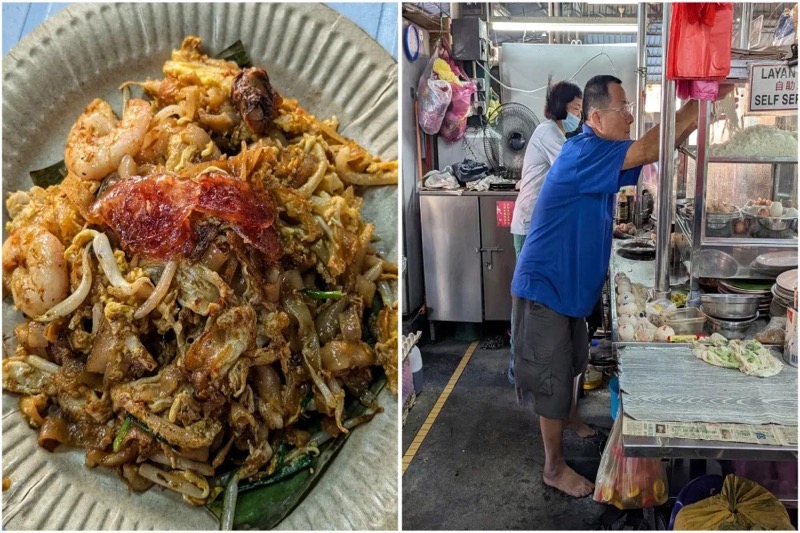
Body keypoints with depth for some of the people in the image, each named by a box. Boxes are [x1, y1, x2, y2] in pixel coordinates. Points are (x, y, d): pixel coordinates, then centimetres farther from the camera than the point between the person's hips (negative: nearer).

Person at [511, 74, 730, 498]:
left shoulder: (605, 157, 6)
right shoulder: (582, 153, -24)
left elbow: (657, 154, 8)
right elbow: (649, 150, -30)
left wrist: (697, 114, -5)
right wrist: (701, 101, -23)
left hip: (570, 284, 10)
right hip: (543, 287, -9)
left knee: (572, 362, 27)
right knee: (553, 377, 2)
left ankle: (568, 418, 53)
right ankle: (554, 467, 19)